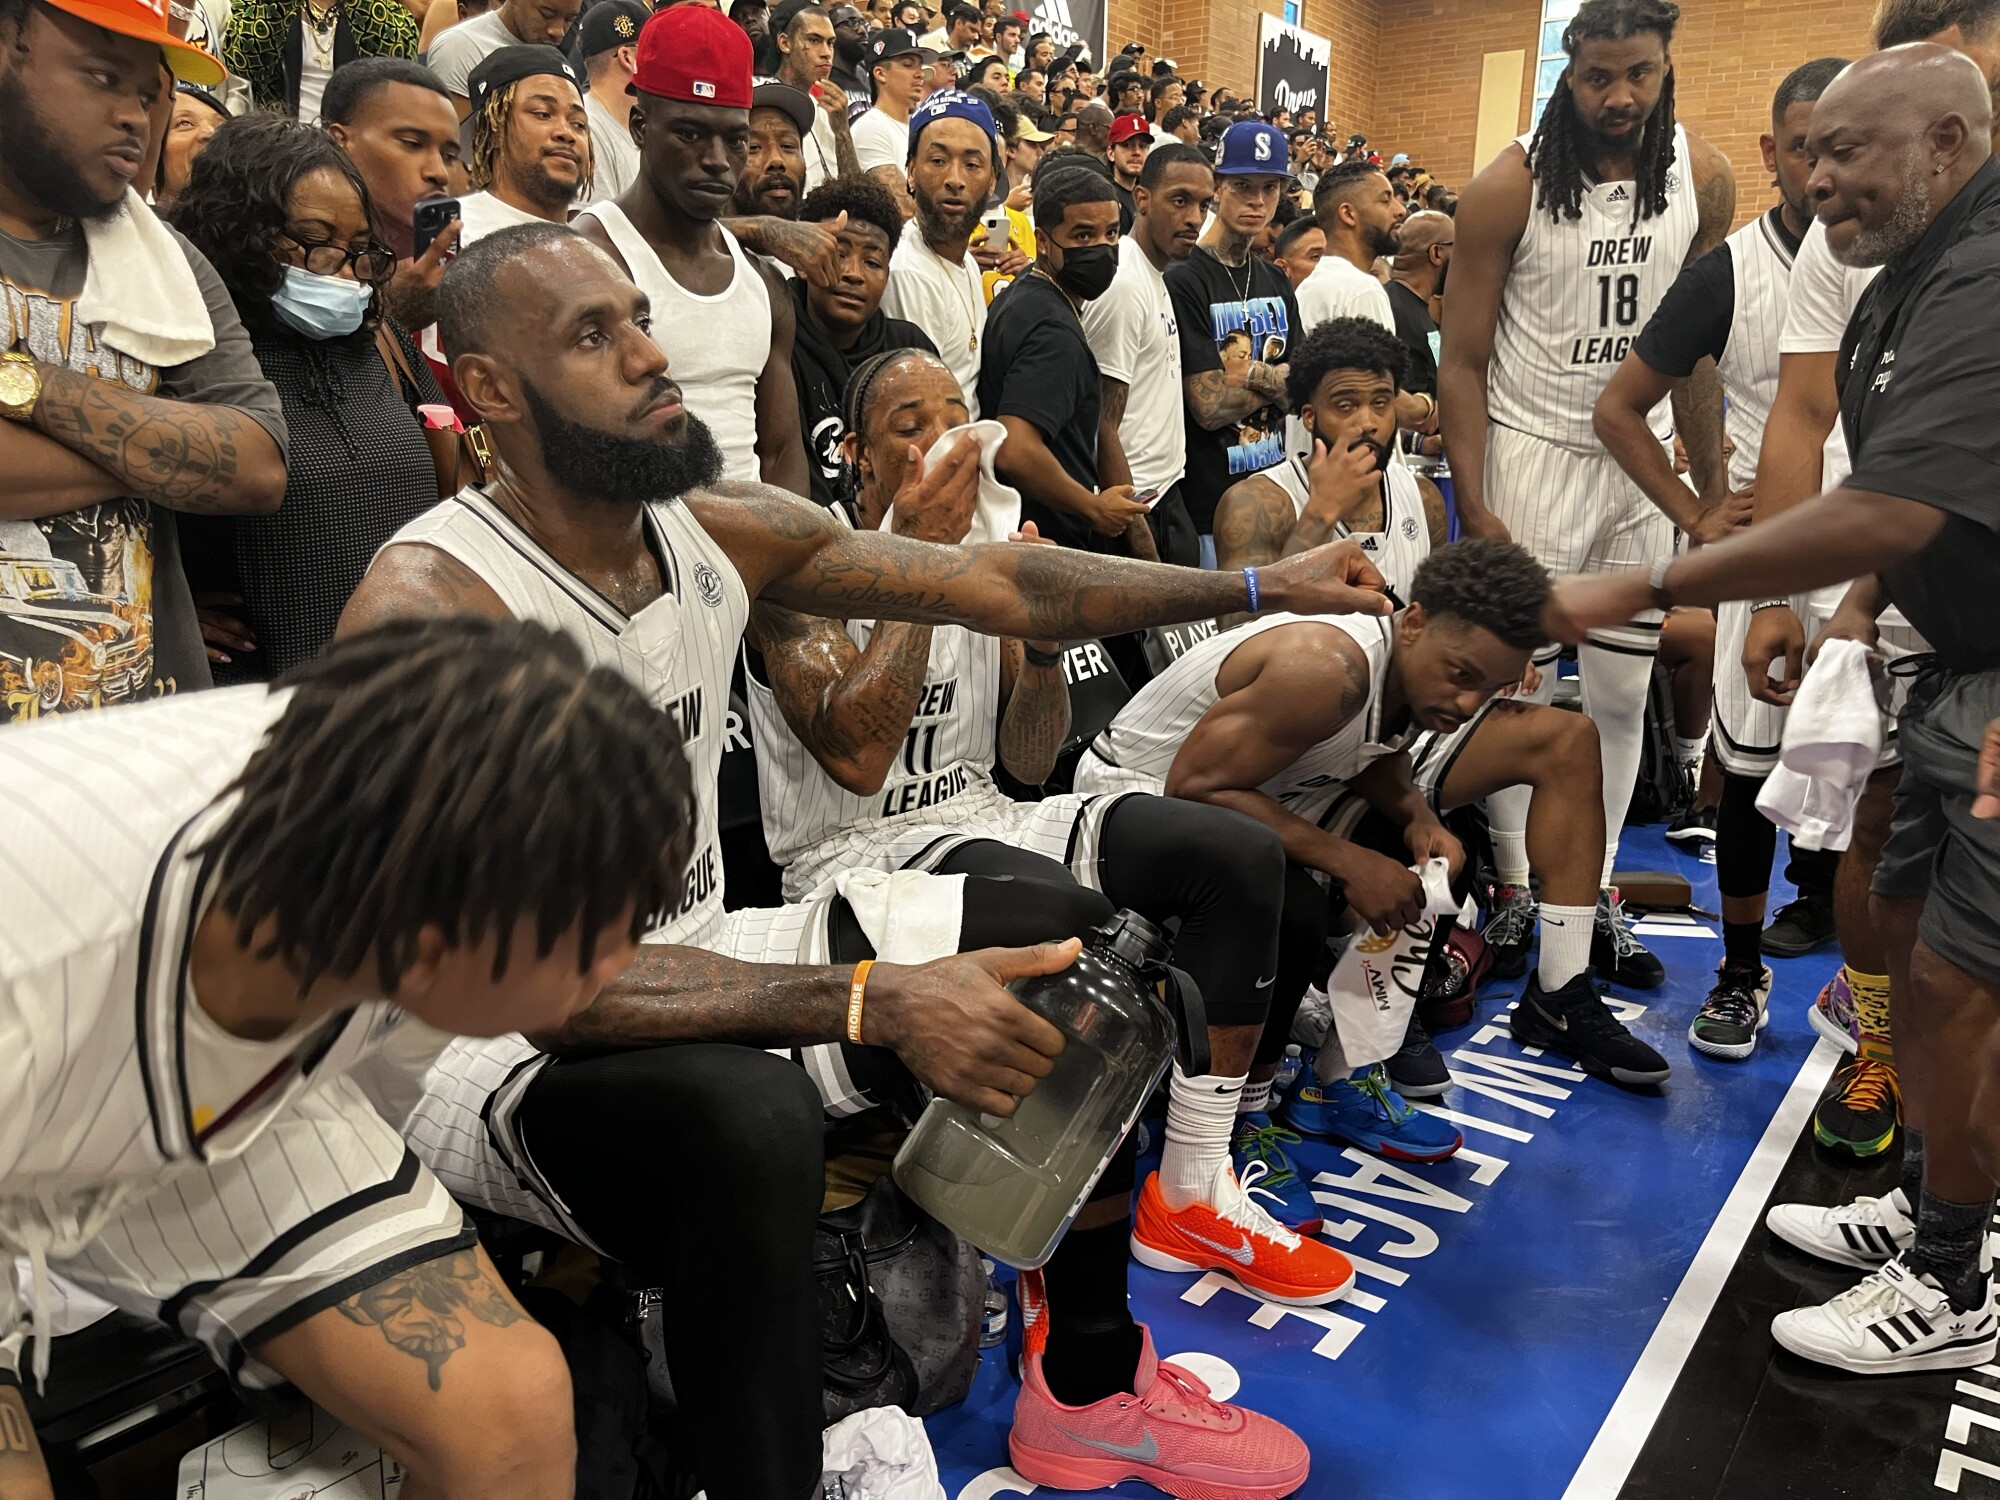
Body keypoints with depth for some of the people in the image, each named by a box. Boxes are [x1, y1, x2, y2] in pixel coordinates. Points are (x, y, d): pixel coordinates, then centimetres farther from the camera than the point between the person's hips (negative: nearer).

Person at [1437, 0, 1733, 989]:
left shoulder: (1703, 182, 1)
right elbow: (1462, 361, -9)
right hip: (1531, 450, -4)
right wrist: (1473, 507, -14)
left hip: (1643, 460, 4)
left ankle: (1596, 891, 19)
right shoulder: (1510, 186, -10)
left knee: (1622, 693, 7)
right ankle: (1514, 890, 14)